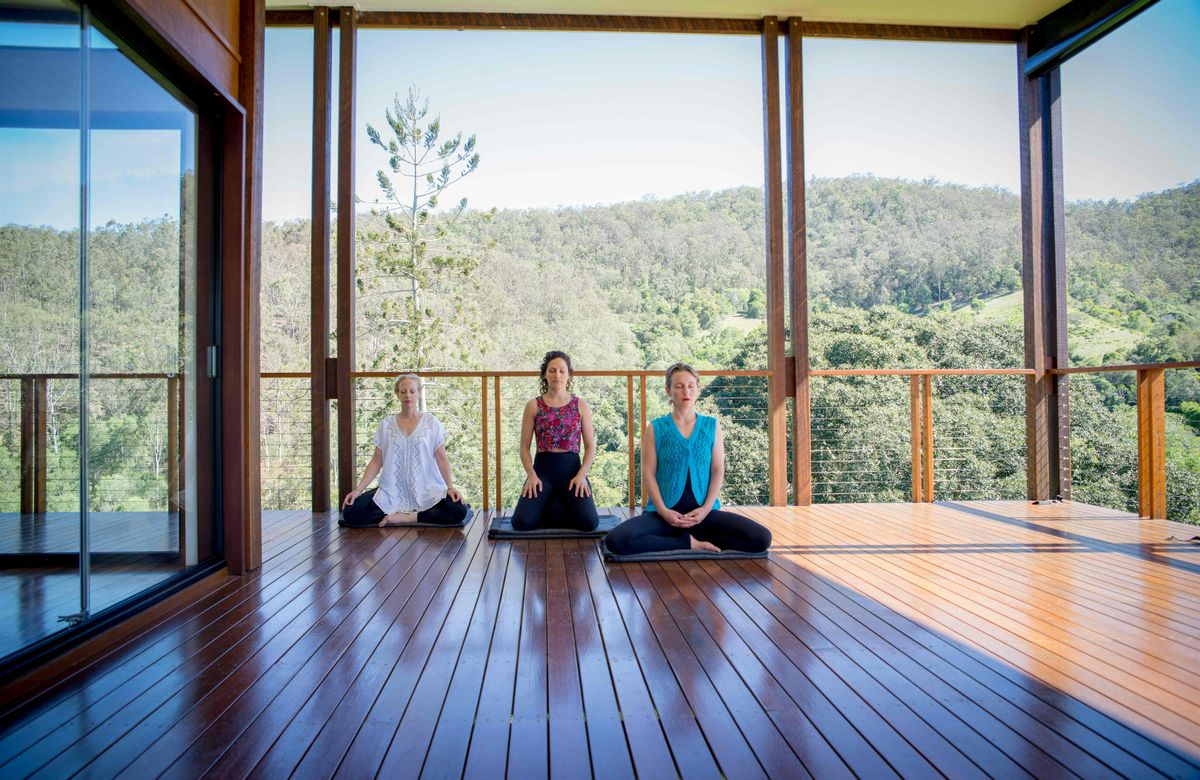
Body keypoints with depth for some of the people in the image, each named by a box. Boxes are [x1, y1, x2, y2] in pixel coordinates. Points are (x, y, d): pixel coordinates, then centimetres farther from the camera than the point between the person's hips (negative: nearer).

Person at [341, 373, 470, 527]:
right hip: (392, 491, 2)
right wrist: (358, 489, -6)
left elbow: (442, 458, -1)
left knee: (459, 511, -28)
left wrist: (450, 487, -15)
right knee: (350, 513, -21)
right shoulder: (386, 424, 6)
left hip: (426, 490, -2)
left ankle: (404, 517, -14)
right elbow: (376, 461, 6)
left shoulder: (432, 422, 2)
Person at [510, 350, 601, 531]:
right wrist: (531, 475, -13)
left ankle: (558, 506, 10)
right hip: (542, 468, 0)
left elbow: (590, 447, 4)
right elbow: (524, 447, 4)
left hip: (571, 468, 0)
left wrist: (581, 475, -12)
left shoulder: (581, 405, 5)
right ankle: (551, 506, 10)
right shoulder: (533, 406, 4)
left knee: (589, 523, -23)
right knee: (522, 523, -24)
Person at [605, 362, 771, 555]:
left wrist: (706, 508, -9)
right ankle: (690, 543, -14)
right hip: (665, 512, -1)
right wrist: (662, 510, -12)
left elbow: (718, 470, 5)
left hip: (704, 511, 1)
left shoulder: (712, 426, 9)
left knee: (761, 539, -20)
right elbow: (648, 473, 1)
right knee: (616, 540, -29)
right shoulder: (655, 428, 5)